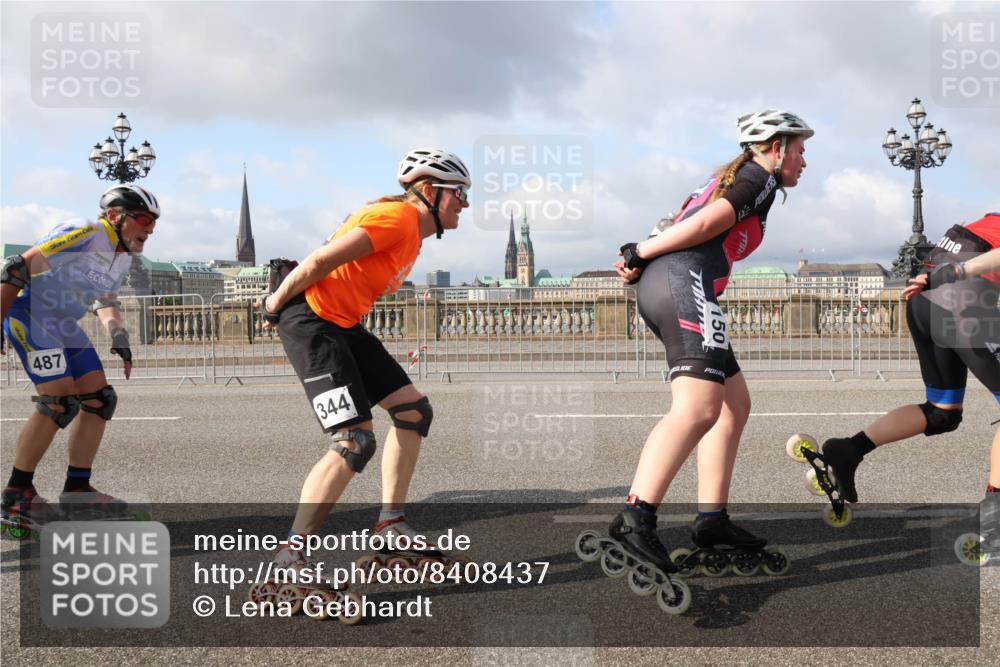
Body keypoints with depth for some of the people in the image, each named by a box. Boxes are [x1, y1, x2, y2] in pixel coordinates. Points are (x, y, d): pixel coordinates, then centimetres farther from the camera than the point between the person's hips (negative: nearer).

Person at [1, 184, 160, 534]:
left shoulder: (123, 257, 10)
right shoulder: (84, 234, -19)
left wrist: (120, 340, 11)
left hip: (65, 326, 9)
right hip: (29, 316, -9)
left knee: (100, 399, 3)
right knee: (60, 401, -18)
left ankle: (77, 489, 12)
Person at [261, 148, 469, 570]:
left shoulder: (413, 232, 15)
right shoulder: (397, 217, -17)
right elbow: (319, 261, -19)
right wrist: (276, 304, -8)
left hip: (344, 325, 10)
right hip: (311, 323, -10)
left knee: (414, 411, 9)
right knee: (355, 442, -18)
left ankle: (391, 523, 17)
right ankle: (289, 556, -12)